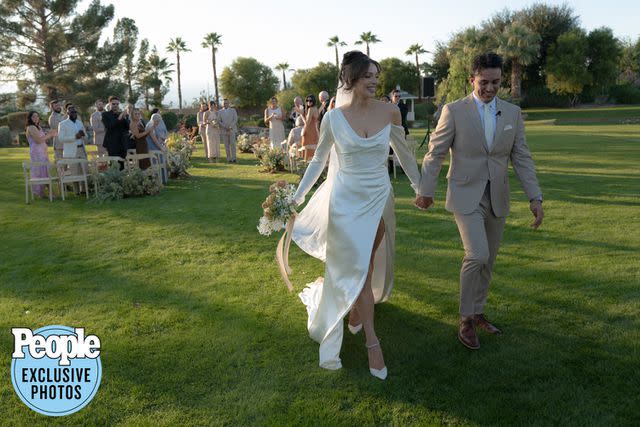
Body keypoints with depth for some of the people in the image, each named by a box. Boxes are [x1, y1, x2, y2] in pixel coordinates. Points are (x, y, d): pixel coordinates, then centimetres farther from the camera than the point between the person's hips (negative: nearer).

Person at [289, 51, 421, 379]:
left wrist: (419, 186, 16)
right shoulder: (333, 118, -8)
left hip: (379, 198, 3)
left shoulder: (390, 112, -4)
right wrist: (296, 197, -1)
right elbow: (318, 161, 3)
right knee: (358, 266, 0)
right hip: (347, 200, -2)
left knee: (370, 263, 14)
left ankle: (354, 306, 45)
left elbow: (403, 152, 10)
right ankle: (372, 341, 9)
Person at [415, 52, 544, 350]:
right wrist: (426, 191, -2)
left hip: (497, 198, 5)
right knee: (477, 256, -16)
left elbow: (521, 158, 5)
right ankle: (466, 320, 2)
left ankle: (477, 313, 30)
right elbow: (435, 153, -3)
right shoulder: (454, 111, -6)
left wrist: (535, 197, -2)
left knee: (487, 261, 12)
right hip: (466, 195, -4)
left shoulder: (512, 113, 6)